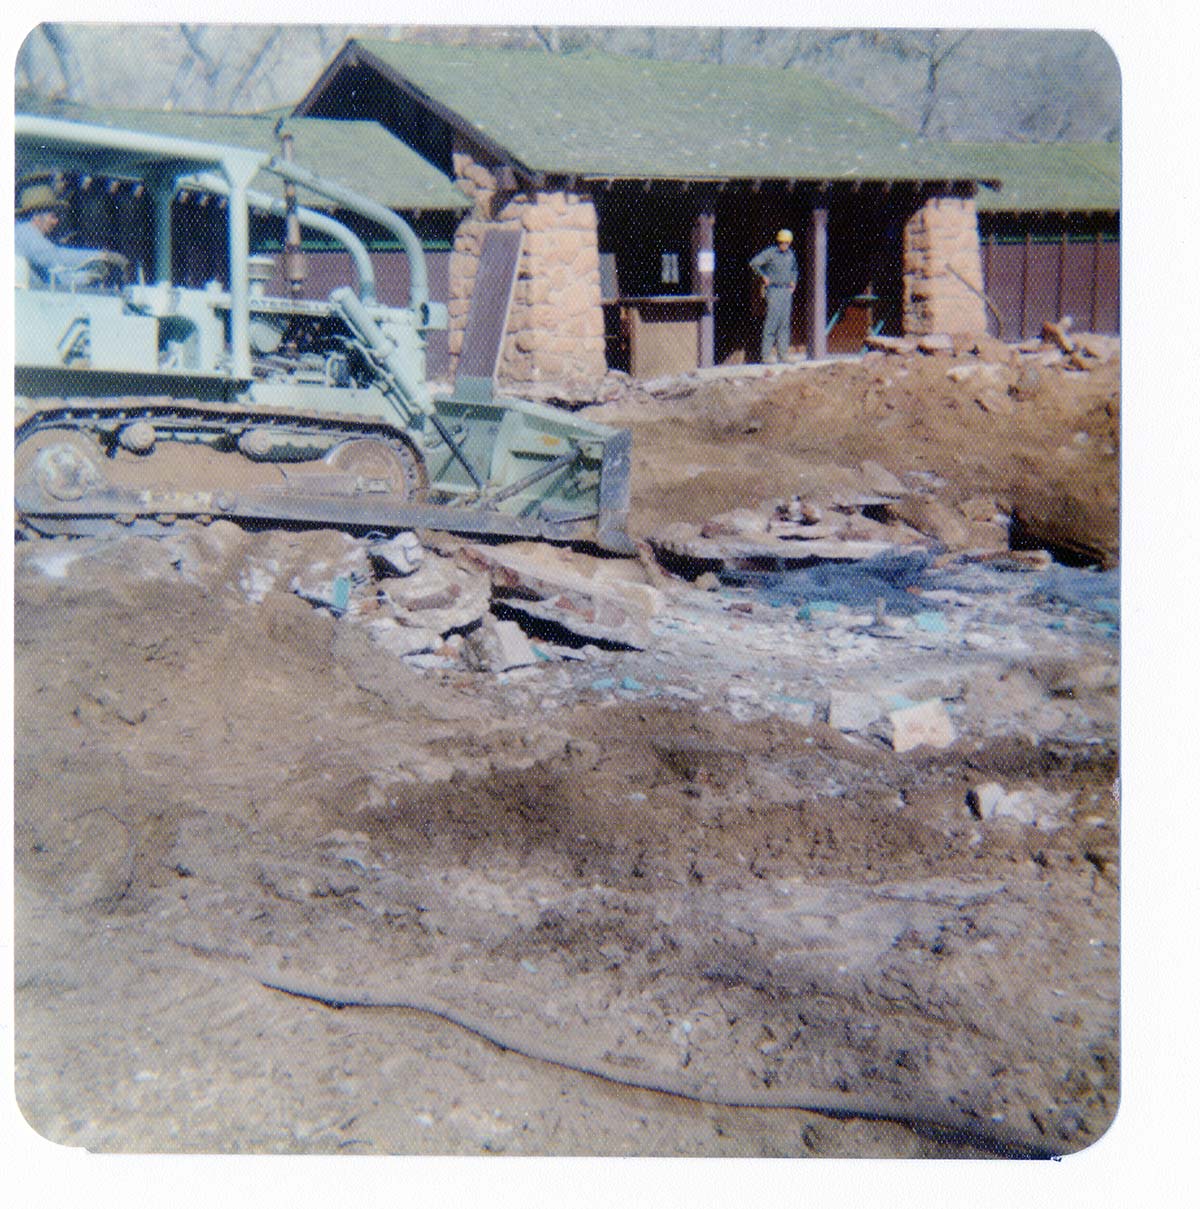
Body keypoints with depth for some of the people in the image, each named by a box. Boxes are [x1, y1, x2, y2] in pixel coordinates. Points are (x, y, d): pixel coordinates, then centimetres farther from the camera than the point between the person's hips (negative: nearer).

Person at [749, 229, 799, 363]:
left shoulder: (790, 254, 13)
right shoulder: (770, 253, -7)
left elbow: (795, 269, 30)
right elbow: (754, 263, -12)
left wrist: (793, 282, 17)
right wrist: (764, 276, -9)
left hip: (787, 291, 6)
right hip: (774, 290, -6)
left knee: (785, 322, 5)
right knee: (772, 320, -10)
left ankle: (782, 354, 9)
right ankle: (765, 354, -8)